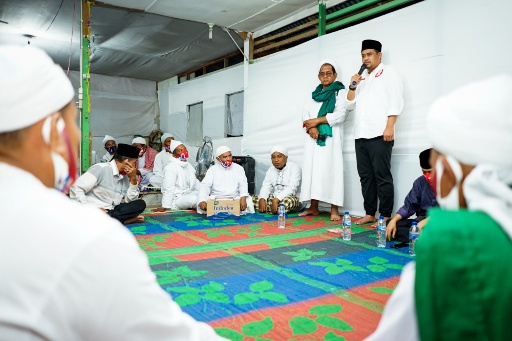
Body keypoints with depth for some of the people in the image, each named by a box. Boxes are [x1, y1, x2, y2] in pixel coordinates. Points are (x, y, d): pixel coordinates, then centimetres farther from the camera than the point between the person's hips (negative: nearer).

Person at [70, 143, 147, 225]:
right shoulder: (101, 169, -11)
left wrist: (133, 179, -4)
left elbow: (130, 200, 7)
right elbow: (76, 187, -15)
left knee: (141, 204, -9)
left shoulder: (125, 176, 11)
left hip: (111, 211, 7)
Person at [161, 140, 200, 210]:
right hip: (177, 199, -8)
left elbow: (196, 183, 20)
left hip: (188, 195, 9)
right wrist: (165, 207, -20)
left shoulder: (189, 165, 16)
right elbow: (168, 189, -17)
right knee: (194, 199, -33)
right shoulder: (171, 167, -11)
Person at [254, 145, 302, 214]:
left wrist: (276, 200, -32)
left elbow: (291, 188, -20)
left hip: (291, 198, -6)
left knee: (288, 201, -41)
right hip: (274, 198, 6)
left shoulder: (294, 167, -7)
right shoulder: (271, 170, 13)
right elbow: (266, 187, 2)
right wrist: (262, 199, -19)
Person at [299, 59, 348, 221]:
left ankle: (334, 210, -11)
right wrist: (311, 127, -10)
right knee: (312, 169, 0)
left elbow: (340, 115, -8)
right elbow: (306, 114, 12)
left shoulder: (340, 92, 7)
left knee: (330, 170, -11)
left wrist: (317, 120, -11)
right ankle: (313, 207, 5)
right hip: (314, 137, 5)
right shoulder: (315, 94, 23)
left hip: (330, 136, -5)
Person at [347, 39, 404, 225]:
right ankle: (369, 213, 12)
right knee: (366, 177, 7)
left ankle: (385, 216, -1)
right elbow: (350, 104, 21)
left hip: (379, 134, -6)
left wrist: (390, 127, -16)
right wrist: (352, 87, 4)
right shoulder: (361, 77, 23)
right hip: (361, 135, 7)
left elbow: (395, 101, -5)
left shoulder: (389, 72, 6)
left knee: (382, 176, -6)